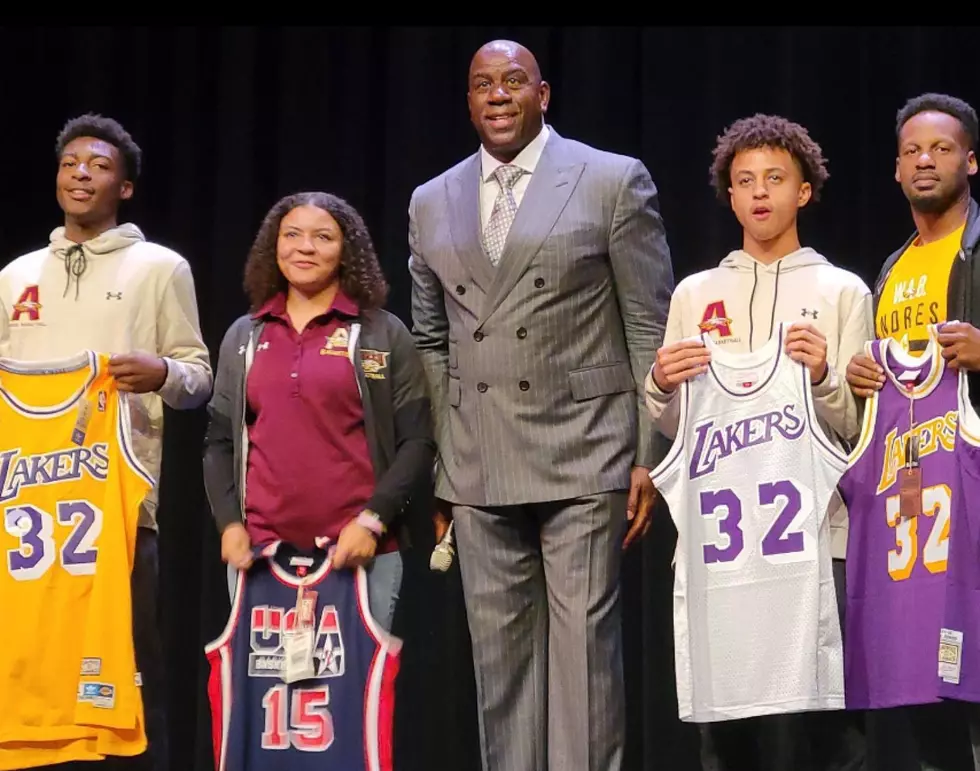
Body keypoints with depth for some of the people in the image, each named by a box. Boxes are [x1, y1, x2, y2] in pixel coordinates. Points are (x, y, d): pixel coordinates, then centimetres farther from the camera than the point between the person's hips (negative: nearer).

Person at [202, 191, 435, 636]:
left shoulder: (384, 334, 5)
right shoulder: (243, 336, 15)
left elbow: (416, 442, 1)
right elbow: (219, 441, 16)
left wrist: (372, 521, -10)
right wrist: (229, 524, 2)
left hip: (358, 550, -2)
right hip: (259, 550, 3)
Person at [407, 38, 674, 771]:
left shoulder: (614, 181, 0)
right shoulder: (432, 203, 13)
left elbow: (651, 327, -1)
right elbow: (431, 342, 16)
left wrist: (649, 456, -6)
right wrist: (433, 467, 10)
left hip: (583, 459, -4)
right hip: (479, 467, 4)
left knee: (583, 642, -3)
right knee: (499, 651, 6)